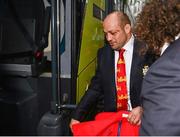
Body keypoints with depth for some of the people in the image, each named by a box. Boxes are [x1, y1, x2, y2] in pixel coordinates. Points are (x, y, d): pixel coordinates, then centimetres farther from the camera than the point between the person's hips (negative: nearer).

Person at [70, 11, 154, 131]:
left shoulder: (146, 52, -8)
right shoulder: (103, 53, 3)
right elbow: (95, 87, 5)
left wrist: (143, 108, -23)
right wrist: (77, 116, 0)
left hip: (139, 119, -2)